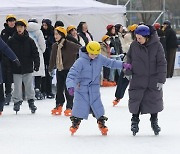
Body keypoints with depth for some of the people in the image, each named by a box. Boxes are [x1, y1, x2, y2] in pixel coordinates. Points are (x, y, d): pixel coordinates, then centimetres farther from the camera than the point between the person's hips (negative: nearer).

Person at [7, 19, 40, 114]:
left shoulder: (29, 41, 0)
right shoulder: (12, 40, 0)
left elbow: (35, 53, 2)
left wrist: (36, 64, -6)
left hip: (28, 68, 0)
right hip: (16, 69, 0)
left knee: (29, 86, 7)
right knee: (17, 86, 3)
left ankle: (31, 101, 18)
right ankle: (17, 102, 14)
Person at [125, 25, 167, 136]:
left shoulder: (157, 46, -12)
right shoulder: (134, 45, -3)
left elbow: (162, 63, -9)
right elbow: (129, 59, 12)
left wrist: (161, 80, -11)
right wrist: (128, 72, 9)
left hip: (153, 80, -1)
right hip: (138, 80, 1)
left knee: (154, 101, 9)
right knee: (135, 100, 1)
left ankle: (154, 122, 26)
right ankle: (135, 121, 16)